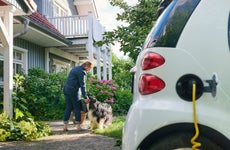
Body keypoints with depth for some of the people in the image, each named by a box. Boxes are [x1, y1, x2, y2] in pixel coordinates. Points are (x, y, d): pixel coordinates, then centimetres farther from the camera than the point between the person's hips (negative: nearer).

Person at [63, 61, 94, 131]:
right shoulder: (82, 72, -11)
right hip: (73, 90, -8)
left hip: (66, 89, 9)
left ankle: (65, 126, 8)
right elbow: (82, 85, -13)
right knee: (77, 108, 1)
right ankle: (78, 126, 5)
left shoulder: (75, 68, 18)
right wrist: (85, 97, -10)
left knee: (68, 108, 10)